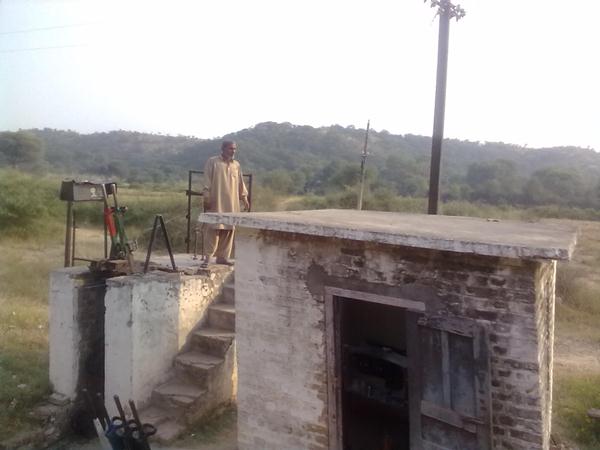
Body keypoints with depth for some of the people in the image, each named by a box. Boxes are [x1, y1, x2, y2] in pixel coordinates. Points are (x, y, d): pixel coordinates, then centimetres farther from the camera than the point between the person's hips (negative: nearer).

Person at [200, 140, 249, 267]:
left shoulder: (236, 165, 14)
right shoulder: (212, 162, -1)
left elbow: (240, 183, 17)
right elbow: (207, 181, -5)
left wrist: (244, 198, 12)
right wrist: (207, 198, -11)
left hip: (231, 203, 5)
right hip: (216, 202, -5)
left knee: (228, 230, 5)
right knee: (213, 229, -8)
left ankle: (223, 256, 13)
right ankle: (207, 257, -3)